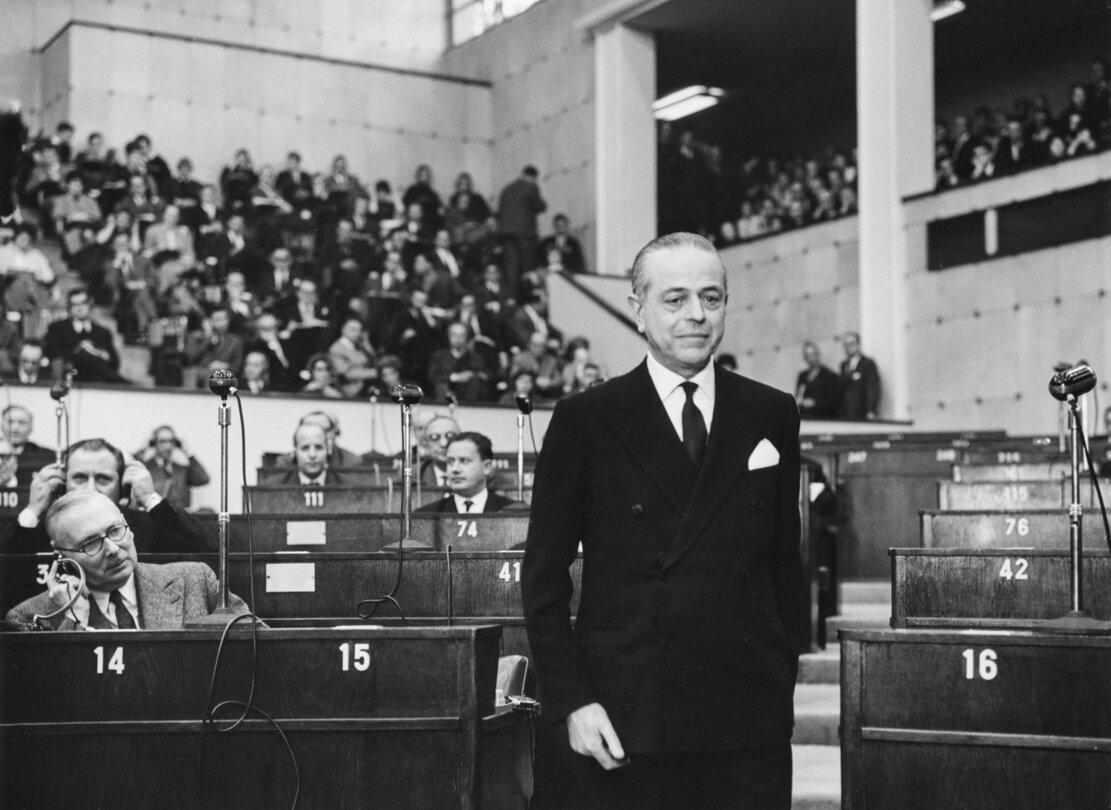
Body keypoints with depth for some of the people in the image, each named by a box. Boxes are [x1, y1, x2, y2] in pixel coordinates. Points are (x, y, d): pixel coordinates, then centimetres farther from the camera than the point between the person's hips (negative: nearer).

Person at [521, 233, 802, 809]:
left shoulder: (771, 416, 8)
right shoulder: (583, 421, 0)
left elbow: (784, 562, 11)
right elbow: (544, 577, 0)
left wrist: (782, 684, 7)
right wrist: (572, 701, -7)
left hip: (751, 725, 2)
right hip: (629, 728, -2)